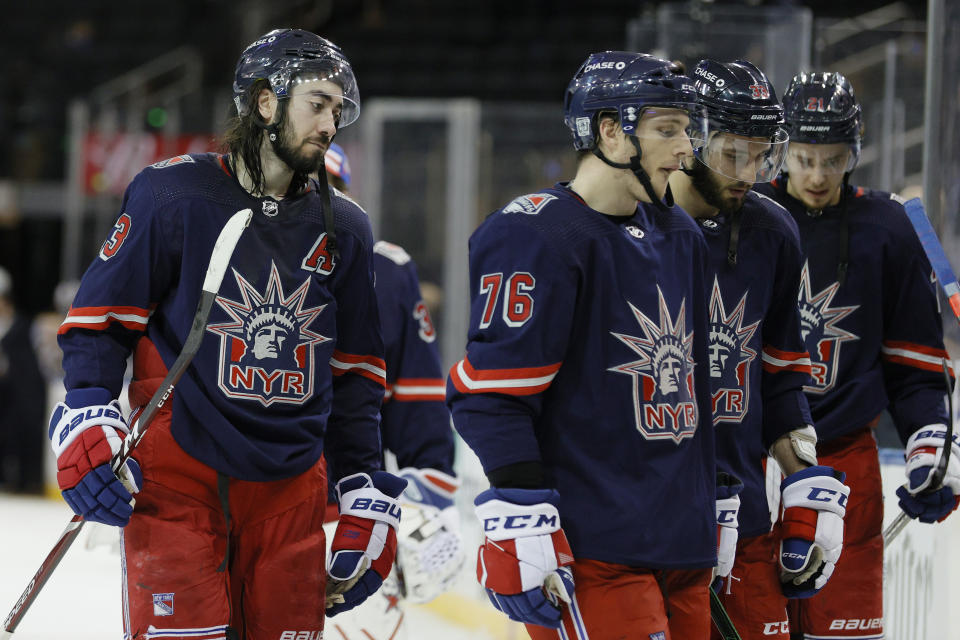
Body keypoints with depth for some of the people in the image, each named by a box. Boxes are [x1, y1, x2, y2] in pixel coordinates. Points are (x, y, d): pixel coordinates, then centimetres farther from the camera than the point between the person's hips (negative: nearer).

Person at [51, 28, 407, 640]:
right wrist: (87, 422, -14)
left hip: (289, 487, 5)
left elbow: (356, 375, 16)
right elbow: (100, 319, 0)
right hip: (177, 471, -4)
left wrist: (369, 498, 11)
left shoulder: (343, 229, 11)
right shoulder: (174, 194, -4)